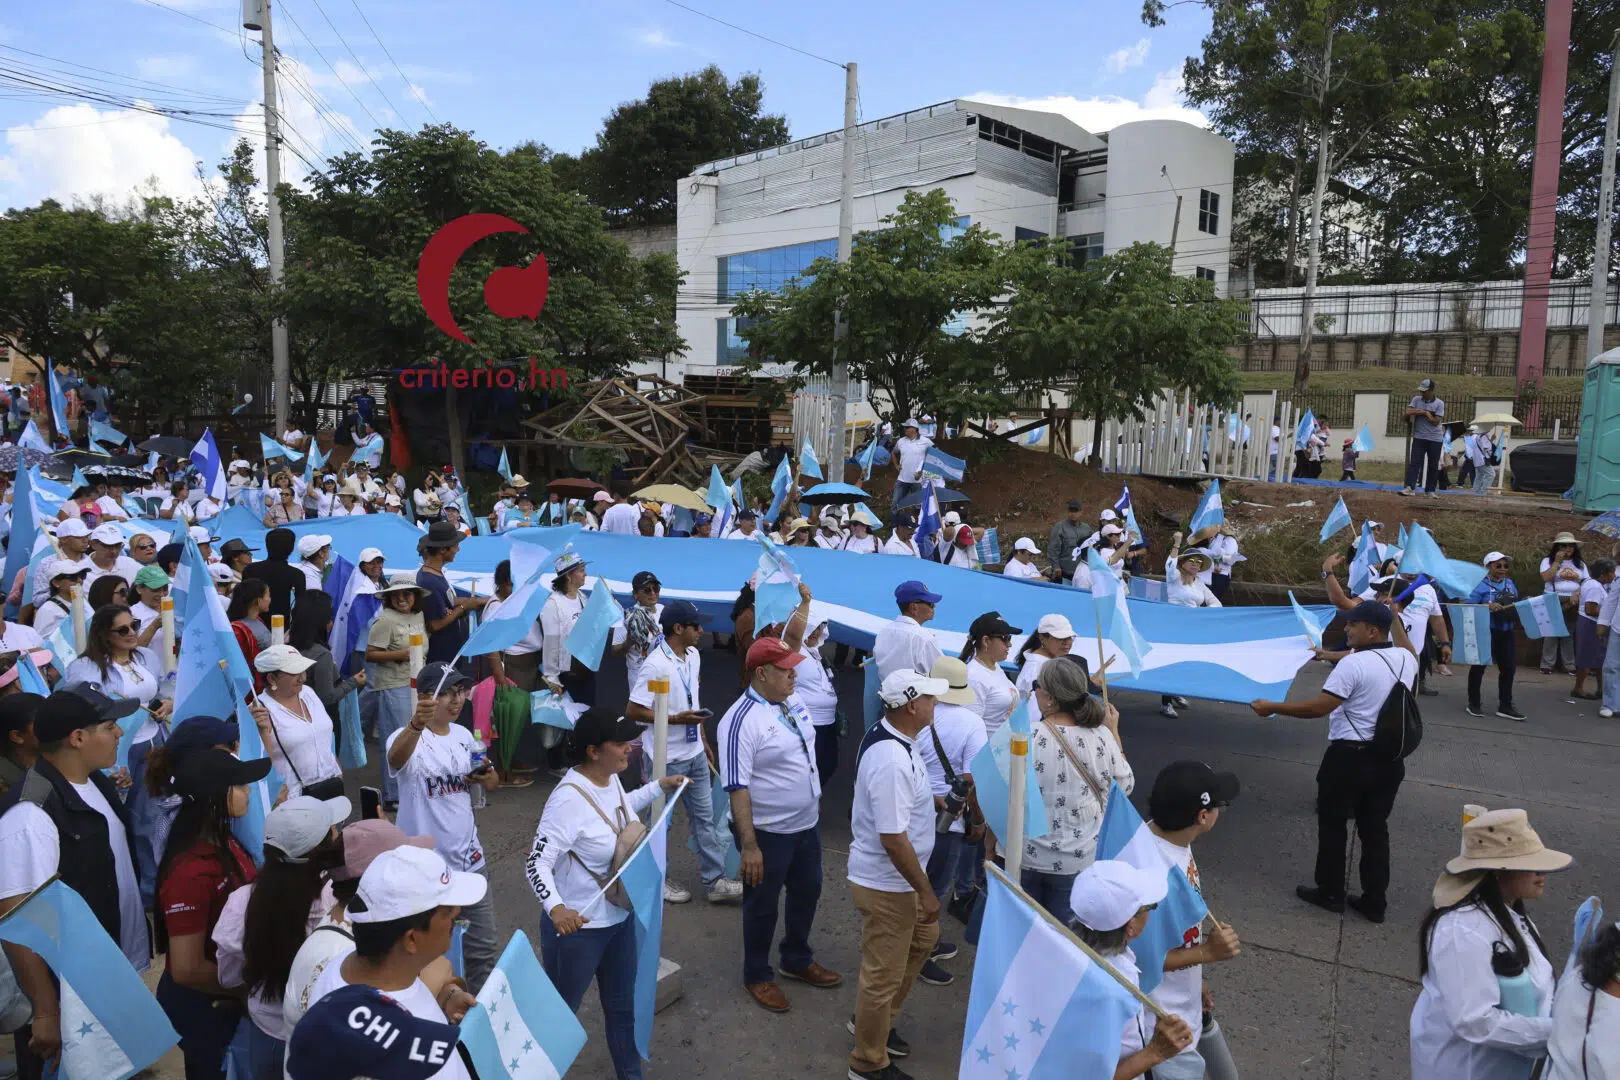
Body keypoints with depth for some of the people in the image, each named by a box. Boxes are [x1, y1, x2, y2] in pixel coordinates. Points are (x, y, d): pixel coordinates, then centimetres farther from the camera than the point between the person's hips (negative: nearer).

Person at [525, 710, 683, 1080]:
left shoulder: (610, 779, -4)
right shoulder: (570, 798, -30)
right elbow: (537, 863, -31)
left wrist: (658, 787, 18)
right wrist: (555, 908, -47)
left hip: (620, 918, 8)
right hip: (577, 927, -8)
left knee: (622, 1005, 23)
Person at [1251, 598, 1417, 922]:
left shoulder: (1353, 664, -21)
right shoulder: (1406, 659, 2)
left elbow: (1319, 707, -22)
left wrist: (1272, 707, -15)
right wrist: (1393, 618, 39)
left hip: (1350, 756, -7)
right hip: (1390, 757, 7)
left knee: (1332, 823, 10)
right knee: (1375, 827, 15)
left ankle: (1330, 893, 22)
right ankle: (1375, 901, 21)